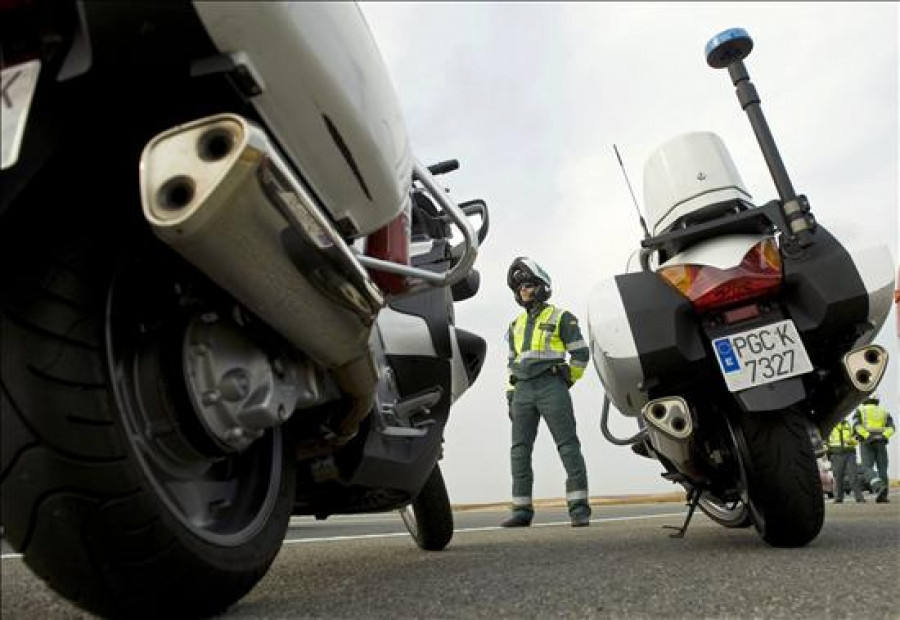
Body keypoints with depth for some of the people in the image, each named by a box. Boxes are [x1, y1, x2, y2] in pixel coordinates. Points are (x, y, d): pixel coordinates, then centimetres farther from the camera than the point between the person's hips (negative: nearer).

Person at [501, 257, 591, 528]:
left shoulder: (560, 317, 5)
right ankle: (522, 510, 6)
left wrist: (566, 381, 2)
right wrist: (511, 394, 16)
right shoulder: (515, 325, 22)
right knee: (520, 450, 2)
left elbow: (581, 353, 2)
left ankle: (579, 508, -7)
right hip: (522, 390, 6)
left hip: (551, 387, -5)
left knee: (568, 445, -8)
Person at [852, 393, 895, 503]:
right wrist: (884, 436, -12)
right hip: (880, 442, 3)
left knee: (868, 468, -7)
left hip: (866, 443, -2)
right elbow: (891, 427, 0)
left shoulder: (860, 410, 11)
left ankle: (879, 487, -33)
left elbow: (857, 425, -9)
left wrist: (867, 437, -17)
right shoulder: (884, 412, 19)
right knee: (882, 469, 3)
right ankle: (883, 496, -5)